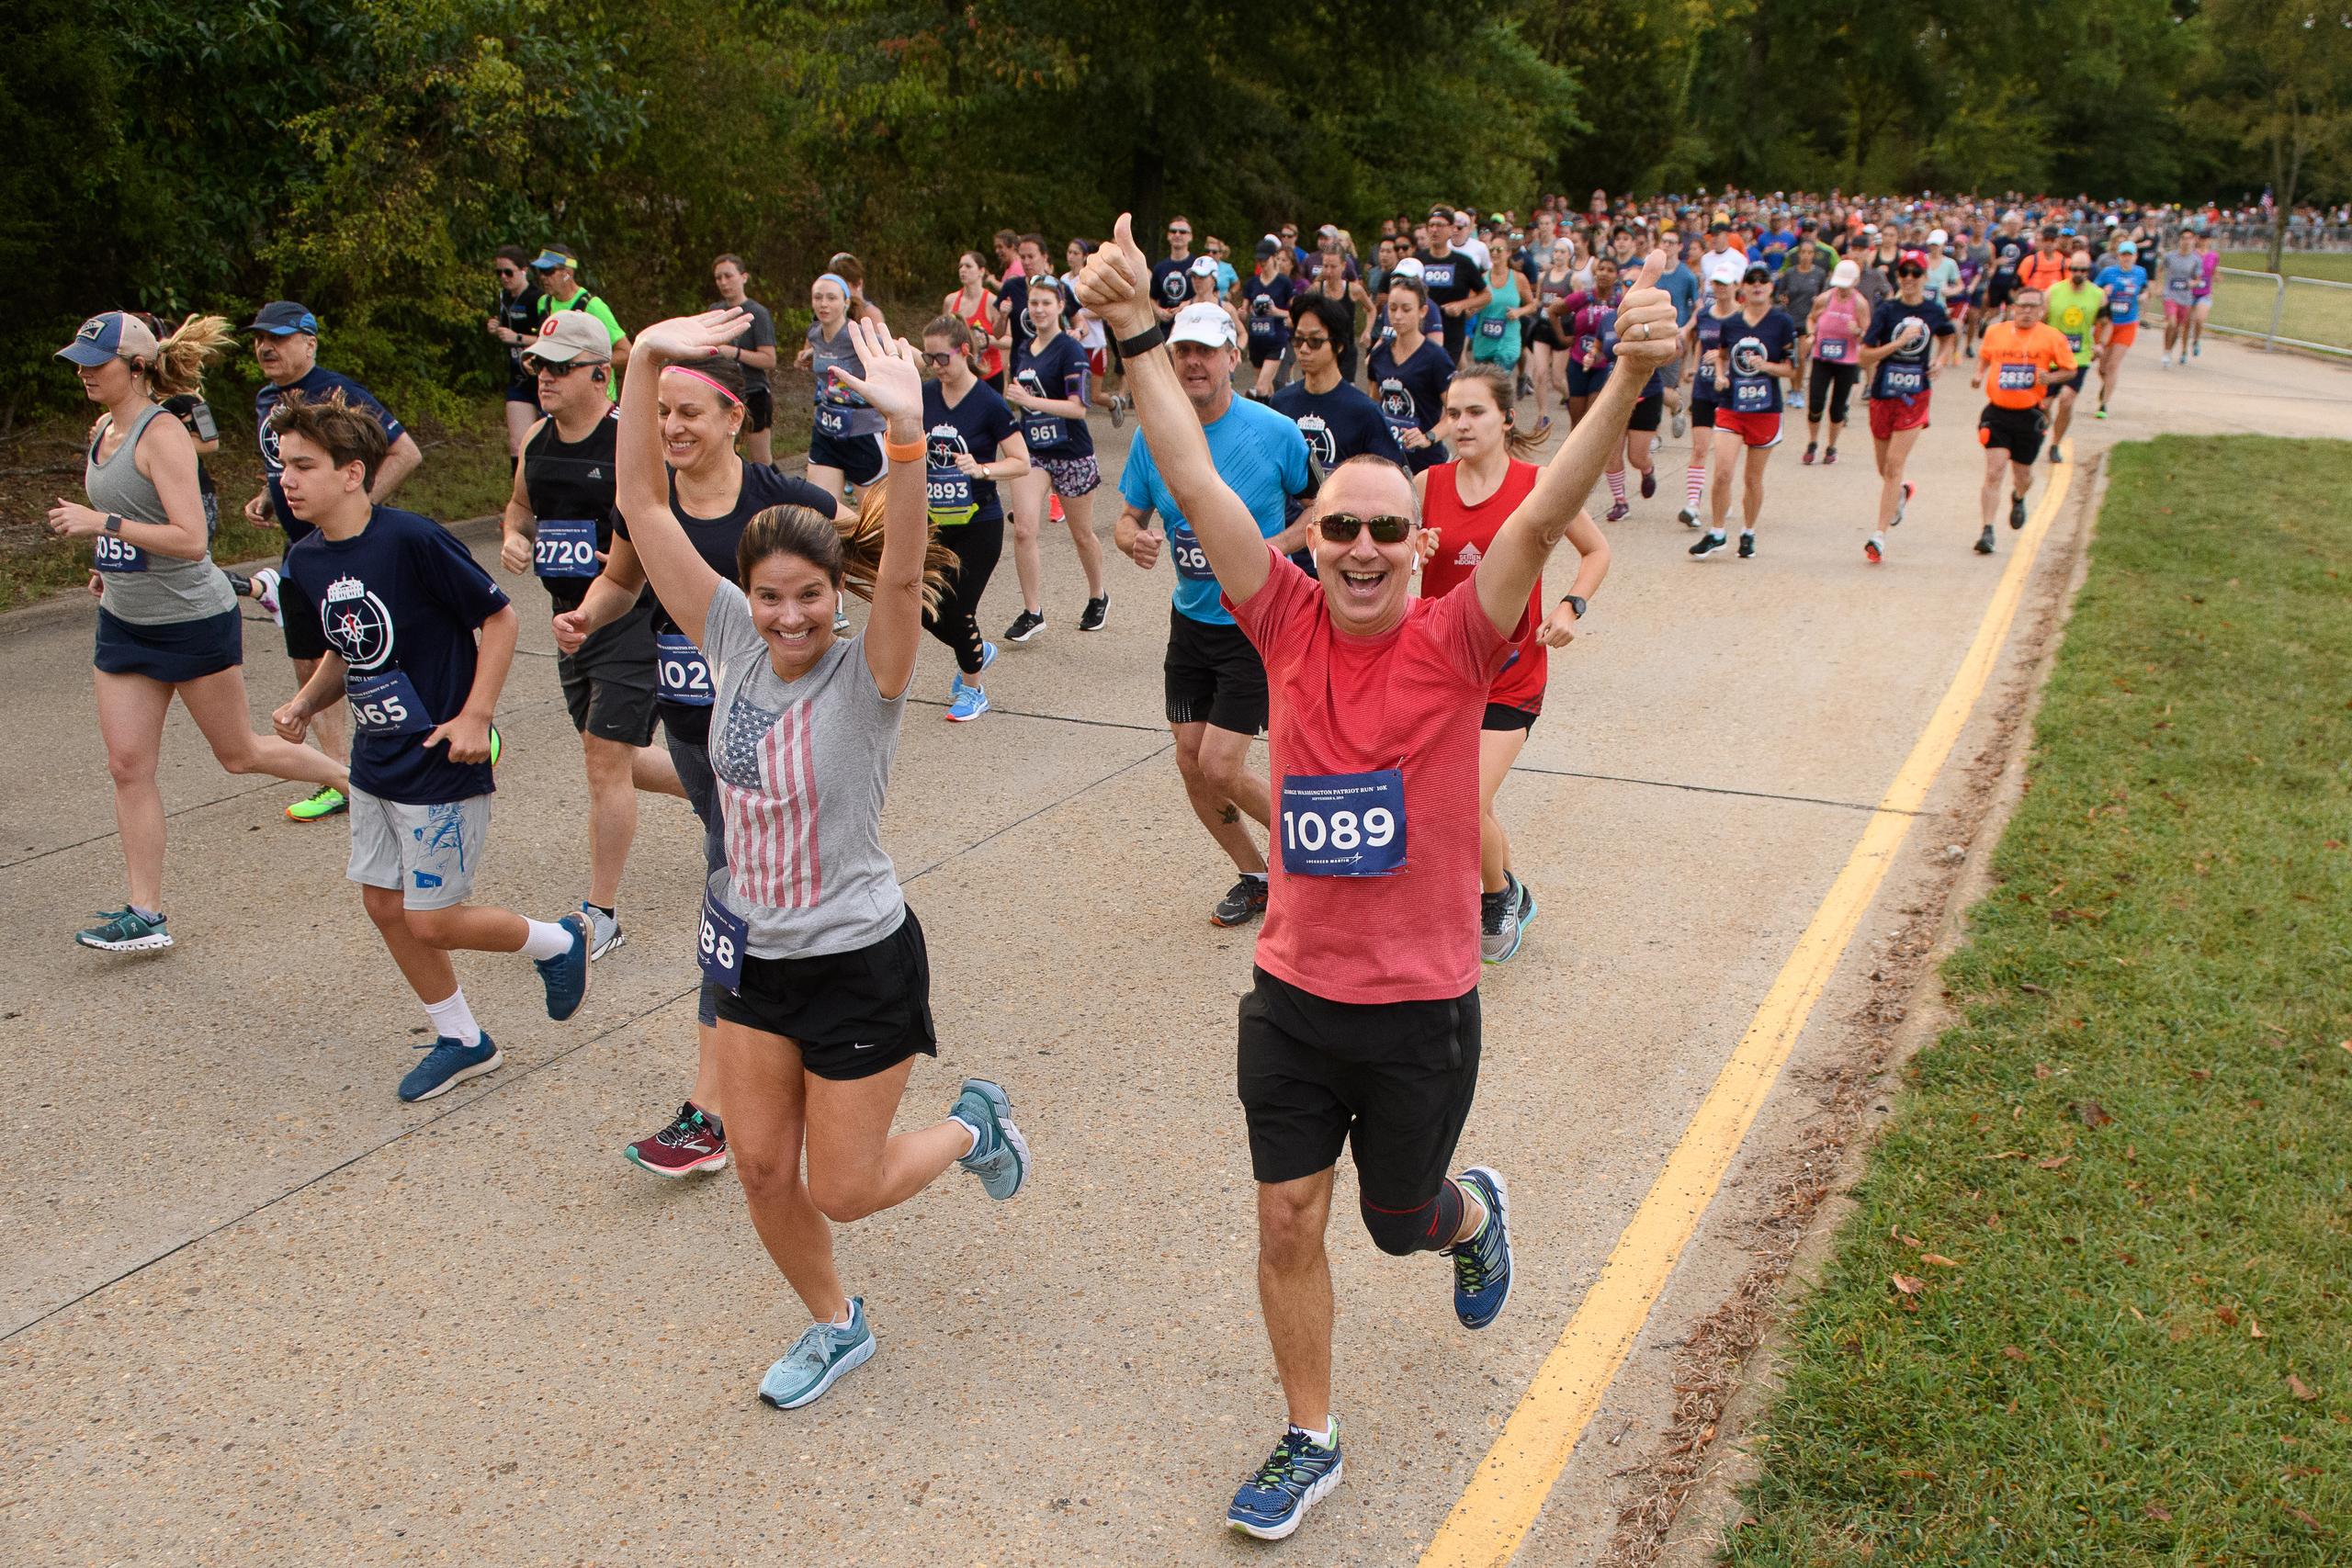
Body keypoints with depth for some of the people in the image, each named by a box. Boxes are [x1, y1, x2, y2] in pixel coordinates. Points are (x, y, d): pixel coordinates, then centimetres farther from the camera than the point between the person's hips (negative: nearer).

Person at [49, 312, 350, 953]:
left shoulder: (162, 433, -18)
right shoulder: (102, 431, 8)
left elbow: (191, 539, -26)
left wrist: (103, 524, -27)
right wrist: (107, 562, 12)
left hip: (193, 622, -8)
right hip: (124, 623, 8)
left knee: (239, 753, 6)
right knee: (127, 766, 3)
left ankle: (354, 780, 30)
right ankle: (145, 916, 7)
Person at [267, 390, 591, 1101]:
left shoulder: (411, 540, -21)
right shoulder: (305, 562, 2)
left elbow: (500, 617, -13)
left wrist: (475, 716, -17)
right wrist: (304, 704, -1)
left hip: (442, 767, -8)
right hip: (375, 765, 8)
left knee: (432, 921, -3)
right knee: (384, 906, 12)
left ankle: (559, 942, 23)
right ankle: (460, 1040, 30)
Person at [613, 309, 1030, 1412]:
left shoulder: (867, 676, -19)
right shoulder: (731, 642, -6)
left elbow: (902, 571, -39)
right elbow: (643, 505, -10)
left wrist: (907, 437, -55)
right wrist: (647, 362, -21)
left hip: (860, 962, -5)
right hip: (755, 953, 5)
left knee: (845, 1191, 5)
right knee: (762, 1167, 13)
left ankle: (972, 1126, 34)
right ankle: (835, 1326, 38)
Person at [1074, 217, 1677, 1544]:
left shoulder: (1455, 642, -12)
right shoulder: (1290, 627, -5)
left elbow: (1549, 514, -26)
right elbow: (1198, 486, -10)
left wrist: (1633, 381, -40)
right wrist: (1138, 338, -18)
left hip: (1421, 1006, -2)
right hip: (1293, 996, 3)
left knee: (1401, 1223, 18)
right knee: (1287, 1225, 9)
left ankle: (1476, 1215, 55)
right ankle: (1312, 1442, 31)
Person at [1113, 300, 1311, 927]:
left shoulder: (1274, 432, -13)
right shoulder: (1153, 435, -3)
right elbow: (1127, 519, 6)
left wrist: (1272, 549, -18)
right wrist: (1135, 538, -18)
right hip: (1190, 619, 5)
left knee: (1220, 767, -10)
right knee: (1191, 762, 7)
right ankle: (1254, 875, 29)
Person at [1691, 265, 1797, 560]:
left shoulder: (1782, 323, -4)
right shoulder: (1731, 323, 4)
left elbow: (1791, 368, -2)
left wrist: (1766, 366, -21)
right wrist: (1720, 376, 3)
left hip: (1765, 410, -1)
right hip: (1730, 406, 2)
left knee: (1754, 478, 8)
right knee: (1722, 472, -11)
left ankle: (1748, 533, 25)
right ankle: (1715, 533, 3)